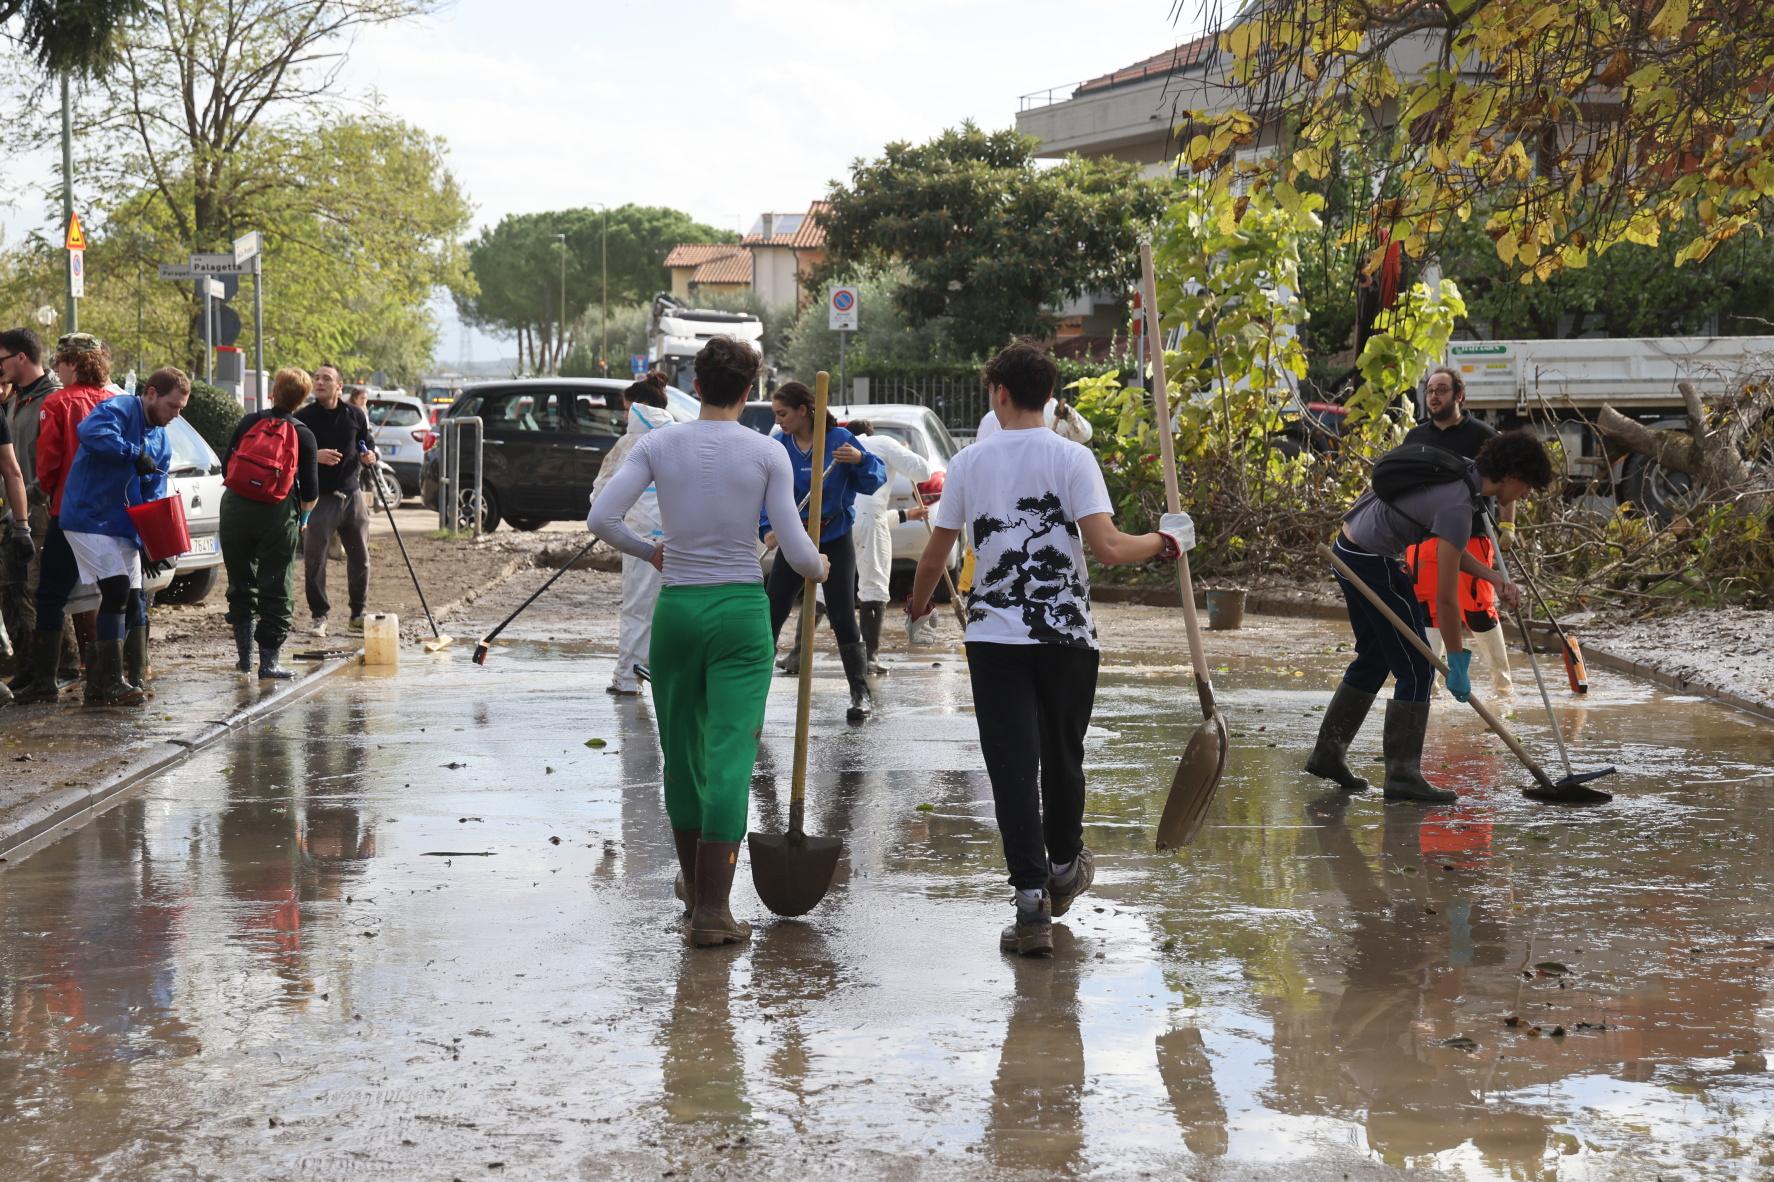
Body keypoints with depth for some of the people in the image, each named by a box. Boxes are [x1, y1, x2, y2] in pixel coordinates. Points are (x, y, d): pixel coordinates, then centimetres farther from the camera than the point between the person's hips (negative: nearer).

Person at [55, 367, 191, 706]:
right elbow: (90, 432, -34)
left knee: (133, 600, 6)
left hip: (124, 527, 9)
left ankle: (98, 683, 14)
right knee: (117, 589, -16)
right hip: (89, 518, -9)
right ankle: (112, 683, -11)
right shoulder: (119, 409, -11)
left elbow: (154, 498, 9)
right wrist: (135, 454, -27)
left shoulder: (161, 443, 13)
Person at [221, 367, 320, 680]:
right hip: (277, 514, -3)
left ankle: (244, 656, 17)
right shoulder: (303, 435, 1)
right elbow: (310, 491, 1)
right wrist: (303, 517, 20)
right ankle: (268, 662, -1)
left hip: (235, 508, 3)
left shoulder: (249, 423, 6)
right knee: (276, 589, 3)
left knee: (240, 583, 15)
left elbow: (225, 467, 9)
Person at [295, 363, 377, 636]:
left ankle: (358, 614, 22)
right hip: (319, 498, -3)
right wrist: (314, 455, -21)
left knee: (360, 558, 8)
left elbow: (368, 442, 20)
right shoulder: (303, 417, -3)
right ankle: (319, 616, 5)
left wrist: (370, 457, -3)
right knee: (314, 560, -5)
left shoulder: (355, 415, 6)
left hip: (351, 494, 3)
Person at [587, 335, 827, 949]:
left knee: (681, 748, 18)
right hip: (742, 610, -2)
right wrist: (818, 568, 16)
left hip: (676, 608, 2)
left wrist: (650, 551, 10)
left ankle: (695, 880, 34)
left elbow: (601, 518, -9)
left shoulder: (658, 445, -1)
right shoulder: (767, 453, -5)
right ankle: (712, 909, -8)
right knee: (729, 754, -3)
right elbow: (796, 550, -7)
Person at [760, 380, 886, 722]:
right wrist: (767, 529, -20)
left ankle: (861, 694, 5)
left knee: (843, 620, -4)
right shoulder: (779, 448, -3)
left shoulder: (838, 439, -11)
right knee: (770, 617, 4)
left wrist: (860, 459, -30)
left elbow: (876, 479, -10)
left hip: (834, 542, -3)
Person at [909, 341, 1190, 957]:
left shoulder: (969, 462, 1)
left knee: (1013, 766, -2)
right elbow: (1107, 547, -15)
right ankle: (1064, 866, 40)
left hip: (994, 636, 0)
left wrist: (920, 603, 30)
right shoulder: (1072, 457, -5)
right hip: (1067, 635, 0)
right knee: (1063, 756, 19)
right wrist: (1163, 541, 4)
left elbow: (933, 557, 9)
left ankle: (1032, 901, -11)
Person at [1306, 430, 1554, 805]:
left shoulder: (1461, 471, 4)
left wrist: (1496, 580, 1)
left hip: (1350, 550, 10)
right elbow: (1445, 597, -21)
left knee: (1374, 659, 20)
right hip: (1374, 563, -10)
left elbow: (1450, 550, 13)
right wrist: (1458, 663, -13)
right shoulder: (1457, 506, -24)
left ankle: (1327, 753, 27)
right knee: (1416, 668, -4)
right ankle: (1403, 774, -2)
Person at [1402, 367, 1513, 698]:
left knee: (1478, 610, -5)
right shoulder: (1415, 437, 14)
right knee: (1428, 610, 2)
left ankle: (1503, 681, 9)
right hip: (1424, 536, 4)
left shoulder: (1482, 435, 1)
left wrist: (1506, 524, -6)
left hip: (1471, 536, -4)